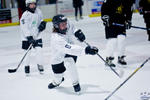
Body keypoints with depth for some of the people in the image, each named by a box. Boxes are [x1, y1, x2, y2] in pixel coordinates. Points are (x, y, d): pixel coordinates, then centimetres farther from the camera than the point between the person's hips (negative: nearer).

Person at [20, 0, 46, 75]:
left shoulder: (38, 11, -2)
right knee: (27, 52, 0)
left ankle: (40, 65, 10)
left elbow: (40, 20, 18)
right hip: (27, 36, -3)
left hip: (37, 35, 4)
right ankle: (27, 66, 17)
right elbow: (24, 28, -20)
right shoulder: (25, 15, -18)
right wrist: (29, 38, -25)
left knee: (38, 49, -4)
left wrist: (42, 23, -4)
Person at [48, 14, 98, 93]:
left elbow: (71, 27, 6)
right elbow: (70, 49, -48)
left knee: (69, 62, -28)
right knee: (58, 77, 9)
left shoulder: (67, 26, -21)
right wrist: (85, 50, -54)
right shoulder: (56, 38, -40)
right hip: (58, 57, -3)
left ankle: (76, 83, -10)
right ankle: (57, 82, 47)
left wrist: (77, 32, -14)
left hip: (70, 52, 3)